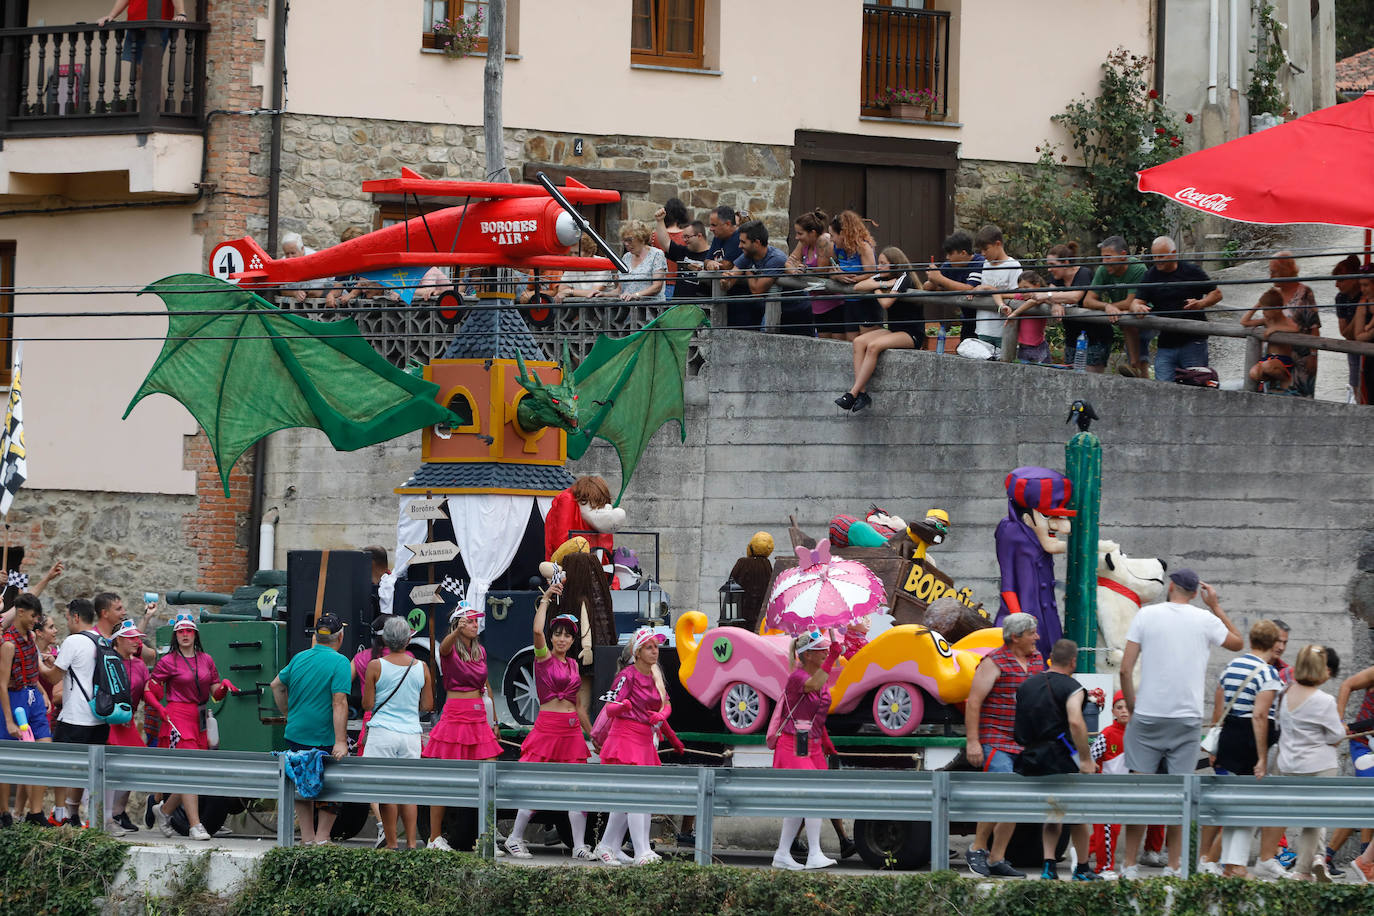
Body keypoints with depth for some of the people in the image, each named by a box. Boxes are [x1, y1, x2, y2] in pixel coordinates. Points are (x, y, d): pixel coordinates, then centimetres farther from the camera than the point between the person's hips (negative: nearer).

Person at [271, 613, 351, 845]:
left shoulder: (299, 658, 8)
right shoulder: (339, 662, -12)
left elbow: (276, 685, 21)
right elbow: (339, 703, -19)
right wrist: (340, 742, -22)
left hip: (296, 737, 5)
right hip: (325, 738, -5)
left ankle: (307, 839, 16)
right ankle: (321, 839, 3)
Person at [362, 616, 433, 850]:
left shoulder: (375, 666, -6)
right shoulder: (421, 668, 2)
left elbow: (367, 704, -3)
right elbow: (427, 706, 7)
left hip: (383, 733, -3)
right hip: (411, 734, 3)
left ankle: (391, 842, 0)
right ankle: (411, 842, 4)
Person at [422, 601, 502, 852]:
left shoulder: (480, 651, 14)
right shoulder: (451, 649, -5)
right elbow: (445, 645, -30)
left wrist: (493, 721, 25)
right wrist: (458, 630, -52)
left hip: (478, 718, 6)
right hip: (454, 717, -6)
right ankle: (435, 838, 4)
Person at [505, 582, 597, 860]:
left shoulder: (573, 664, 16)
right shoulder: (544, 658, -1)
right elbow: (537, 631, -21)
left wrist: (591, 733, 23)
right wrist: (545, 599, -14)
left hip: (572, 730, 5)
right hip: (547, 726, -5)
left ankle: (579, 846, 3)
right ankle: (515, 838, 8)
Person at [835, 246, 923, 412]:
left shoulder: (905, 279, -12)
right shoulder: (883, 277, 10)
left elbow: (886, 303, -22)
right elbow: (858, 287, -1)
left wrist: (876, 288, -3)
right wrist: (883, 284, -12)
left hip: (913, 335, -8)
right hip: (894, 330, 8)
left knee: (873, 346, -29)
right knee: (859, 342, -14)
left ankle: (853, 394, -29)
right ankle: (862, 393, -24)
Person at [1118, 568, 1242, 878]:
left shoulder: (1146, 614, -1)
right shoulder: (1205, 620, 2)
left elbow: (1125, 669, -4)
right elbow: (1237, 643, 23)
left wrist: (1131, 706, 8)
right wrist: (1216, 607, 27)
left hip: (1147, 715, -1)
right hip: (1187, 716, 1)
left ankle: (1130, 864, 3)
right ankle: (1174, 866, 4)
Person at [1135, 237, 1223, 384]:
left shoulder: (1191, 271, -1)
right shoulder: (1150, 276, 6)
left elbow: (1217, 294, 5)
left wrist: (1201, 304, -16)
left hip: (1193, 341, -2)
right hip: (1165, 344, 2)